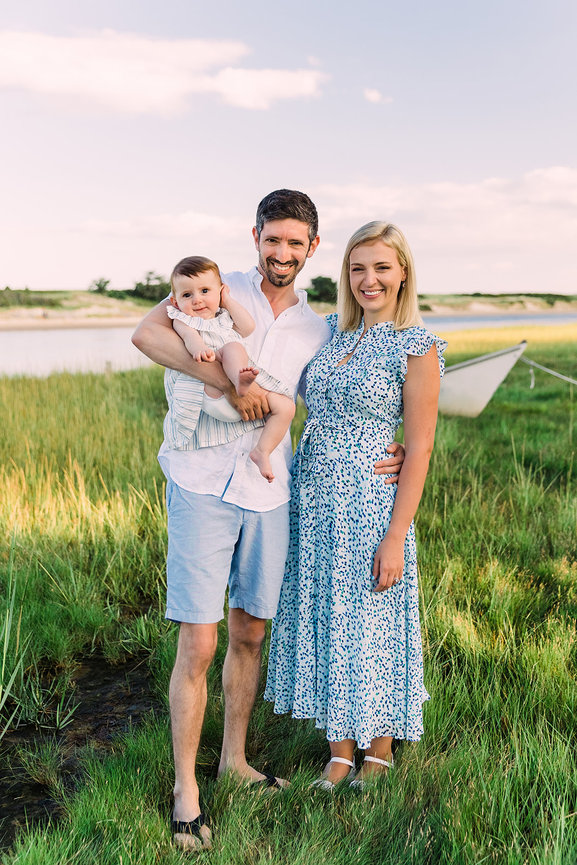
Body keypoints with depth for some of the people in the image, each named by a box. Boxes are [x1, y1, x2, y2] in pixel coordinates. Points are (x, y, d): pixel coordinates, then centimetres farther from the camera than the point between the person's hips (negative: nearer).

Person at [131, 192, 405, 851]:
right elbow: (146, 333, -16)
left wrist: (386, 456, -3)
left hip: (269, 495, 4)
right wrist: (231, 382, -22)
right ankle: (185, 790, 15)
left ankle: (234, 759, 35)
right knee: (198, 646, -2)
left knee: (249, 635, 15)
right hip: (203, 488, -4)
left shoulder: (318, 331, 12)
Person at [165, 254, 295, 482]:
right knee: (233, 347, -27)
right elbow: (190, 337, -11)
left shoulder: (224, 317, 29)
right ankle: (240, 381, -52)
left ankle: (261, 451, -10)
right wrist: (199, 348, -34)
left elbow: (248, 327, 11)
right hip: (213, 393, -6)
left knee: (285, 406, -7)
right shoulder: (182, 320, 13)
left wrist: (227, 300, 18)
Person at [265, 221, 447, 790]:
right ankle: (340, 750, 31)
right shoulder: (331, 332, 8)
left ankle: (380, 749, 32)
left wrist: (396, 536, -14)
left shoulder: (417, 348, -8)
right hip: (311, 496, 6)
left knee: (371, 624, 7)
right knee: (323, 620, 13)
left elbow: (419, 450, -10)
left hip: (369, 502, -5)